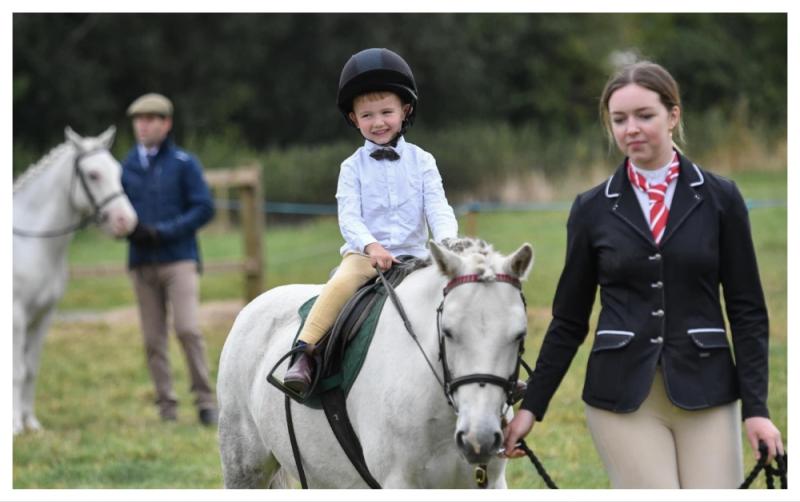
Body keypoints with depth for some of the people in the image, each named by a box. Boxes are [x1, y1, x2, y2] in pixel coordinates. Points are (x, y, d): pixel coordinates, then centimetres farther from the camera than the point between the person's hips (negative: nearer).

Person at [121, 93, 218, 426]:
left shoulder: (184, 164, 0)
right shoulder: (127, 168, 10)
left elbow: (203, 208, -5)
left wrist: (162, 232, -15)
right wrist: (130, 230, -9)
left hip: (179, 260, -4)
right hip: (142, 263, 4)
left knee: (187, 329, -15)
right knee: (153, 339, 2)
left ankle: (205, 399, -5)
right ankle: (166, 407, 8)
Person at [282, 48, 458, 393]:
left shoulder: (421, 162, 8)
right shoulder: (353, 167, 5)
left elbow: (437, 209, -3)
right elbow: (349, 216, -5)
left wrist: (447, 241, -24)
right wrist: (370, 246, -25)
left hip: (414, 255, 2)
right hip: (364, 254, -2)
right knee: (340, 285, -33)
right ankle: (304, 354, -36)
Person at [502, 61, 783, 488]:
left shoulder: (720, 198, 3)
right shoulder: (593, 209, 4)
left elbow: (747, 311, 3)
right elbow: (569, 320, 10)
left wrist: (756, 407, -5)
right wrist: (531, 407, 6)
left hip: (705, 392, 0)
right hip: (622, 395, 0)